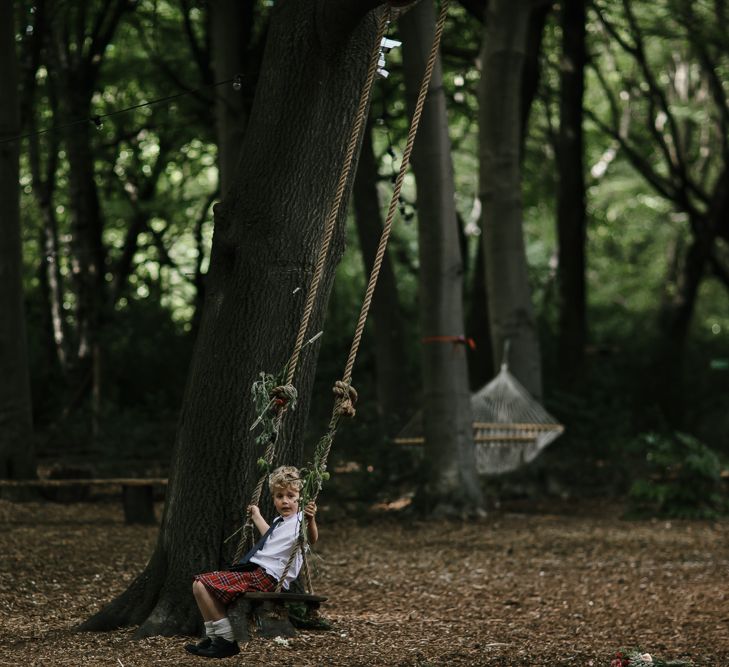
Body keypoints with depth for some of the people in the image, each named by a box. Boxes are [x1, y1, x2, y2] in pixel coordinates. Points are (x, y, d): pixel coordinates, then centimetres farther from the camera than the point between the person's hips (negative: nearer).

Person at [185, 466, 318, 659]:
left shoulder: (299, 522, -9)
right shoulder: (280, 522, 21)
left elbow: (311, 539, -32)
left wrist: (311, 521, -52)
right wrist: (256, 515, 57)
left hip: (265, 576, -10)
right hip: (253, 570, 10)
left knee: (203, 586, -19)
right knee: (200, 585, 12)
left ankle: (226, 641, -15)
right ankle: (213, 637, 10)